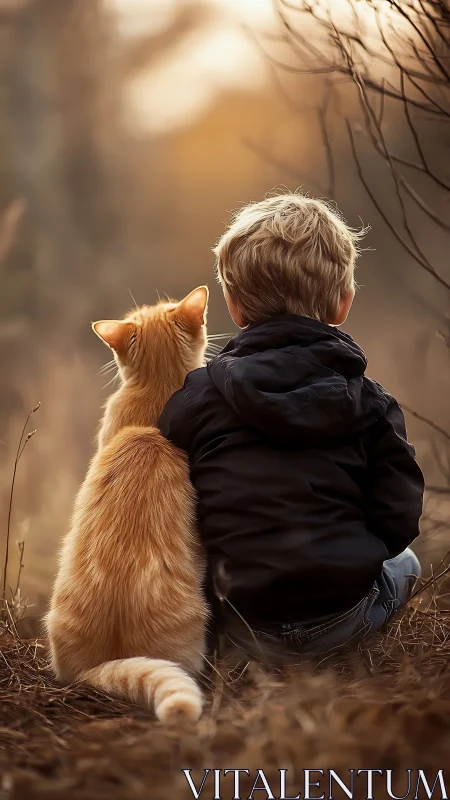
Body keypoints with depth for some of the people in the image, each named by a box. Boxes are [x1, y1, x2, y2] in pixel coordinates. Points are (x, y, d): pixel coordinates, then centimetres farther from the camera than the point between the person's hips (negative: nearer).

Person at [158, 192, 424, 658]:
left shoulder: (197, 396, -3)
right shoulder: (370, 401, -3)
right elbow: (399, 521, -5)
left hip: (245, 623, 0)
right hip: (344, 618, 0)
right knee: (405, 563, 32)